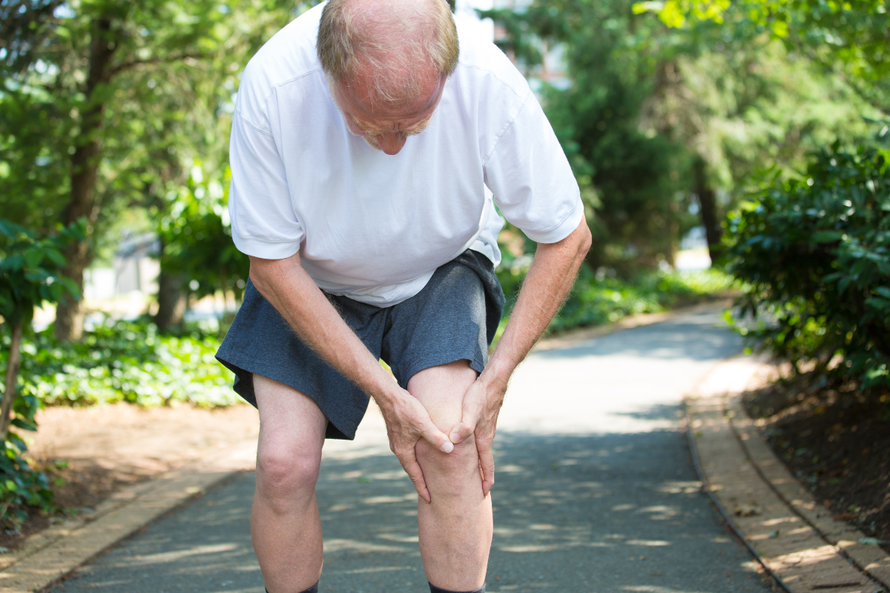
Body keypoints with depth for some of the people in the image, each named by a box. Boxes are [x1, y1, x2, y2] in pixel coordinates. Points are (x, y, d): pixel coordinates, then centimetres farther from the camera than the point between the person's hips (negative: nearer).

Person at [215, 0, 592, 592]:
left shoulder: (488, 83, -31)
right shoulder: (272, 84, -32)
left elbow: (567, 238, -16)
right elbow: (272, 265, -20)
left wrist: (495, 380, -20)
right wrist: (384, 392, -24)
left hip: (440, 269, 0)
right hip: (316, 278, 0)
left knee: (450, 442, -22)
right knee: (284, 461, -15)